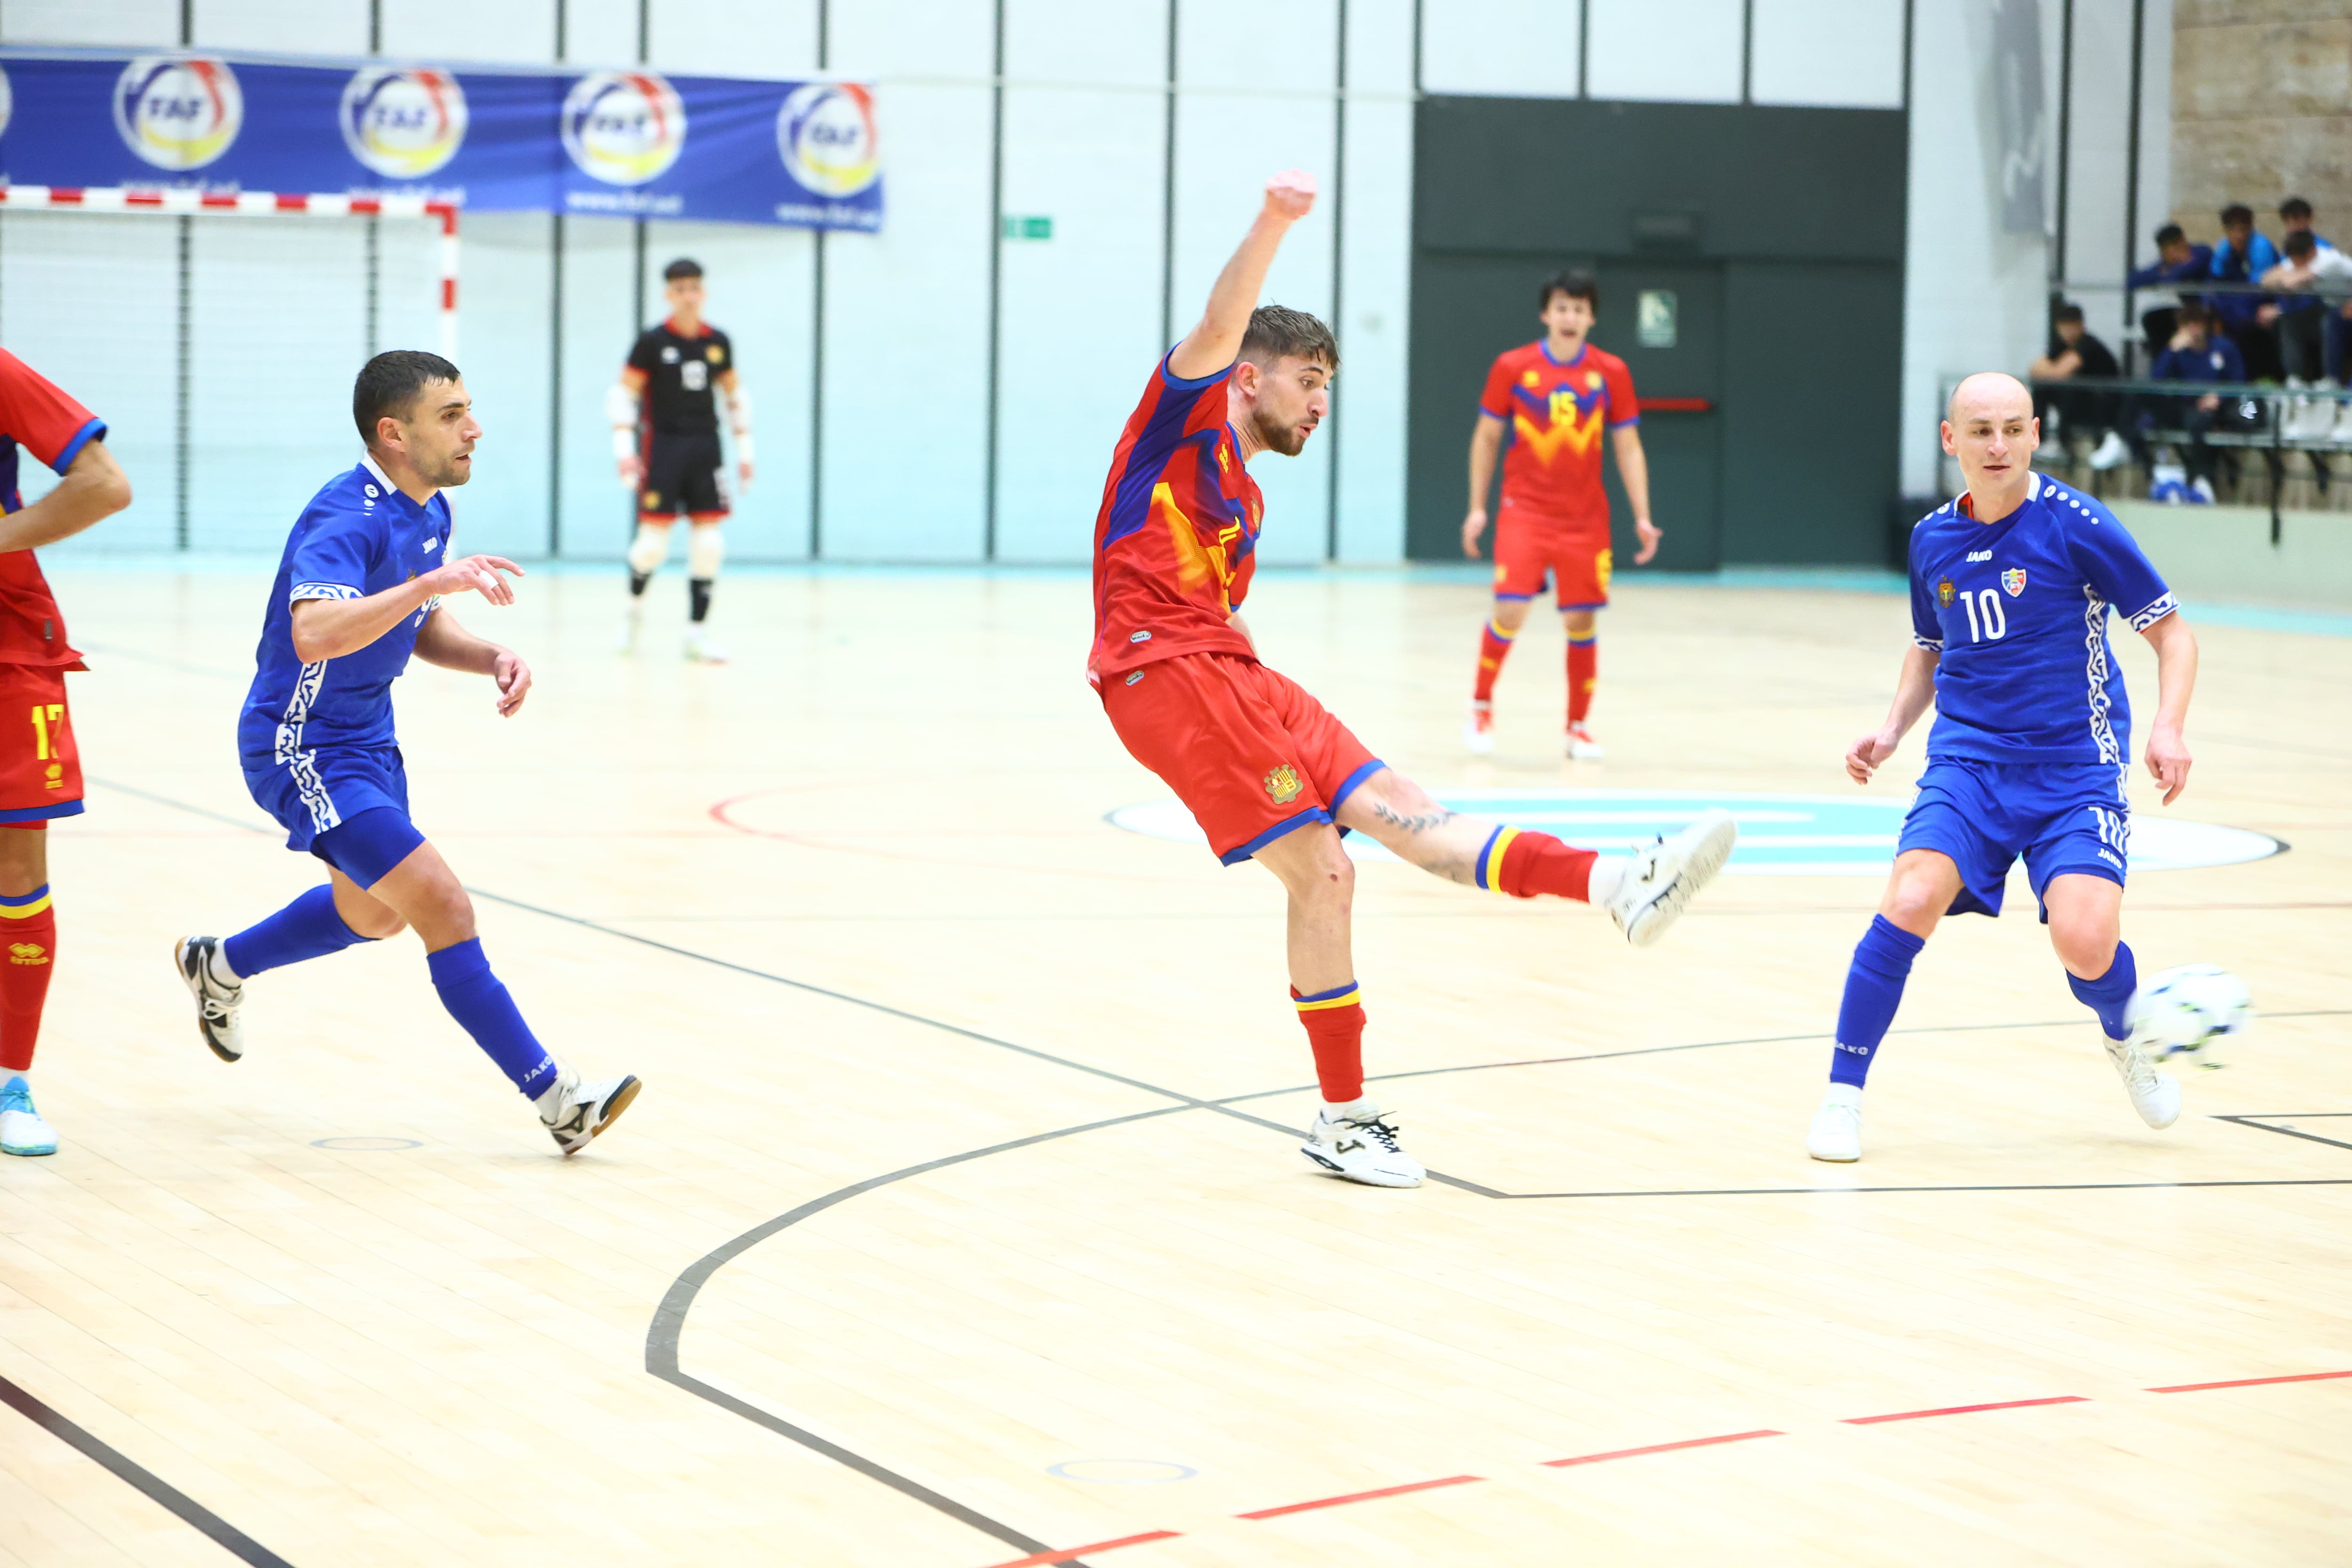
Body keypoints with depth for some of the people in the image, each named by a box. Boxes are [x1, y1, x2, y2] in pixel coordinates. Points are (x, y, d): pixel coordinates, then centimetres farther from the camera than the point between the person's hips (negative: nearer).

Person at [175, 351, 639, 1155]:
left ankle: (220, 967, 50)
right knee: (442, 906, -16)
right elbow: (314, 634, -44)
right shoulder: (349, 518, -27)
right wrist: (432, 580, -50)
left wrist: (493, 659, -3)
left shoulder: (430, 511, 2)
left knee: (375, 913, 27)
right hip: (303, 748, -10)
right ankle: (553, 1097, -12)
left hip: (366, 737, 10)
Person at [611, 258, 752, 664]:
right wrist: (624, 448, -11)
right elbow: (622, 394, -2)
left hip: (705, 448, 3)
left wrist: (744, 449, 14)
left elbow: (736, 394, 18)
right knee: (653, 540, -6)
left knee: (709, 544, -4)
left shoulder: (718, 342, 6)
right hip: (662, 445, -3)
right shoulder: (652, 342, -4)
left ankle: (696, 632, 3)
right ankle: (635, 604, 24)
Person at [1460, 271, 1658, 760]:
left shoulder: (1611, 373, 1)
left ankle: (1578, 727, 14)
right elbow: (1486, 438, 6)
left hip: (1585, 518, 2)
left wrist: (1643, 517, -1)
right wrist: (1477, 508, 3)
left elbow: (1628, 448, 5)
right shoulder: (1512, 367, -2)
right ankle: (1481, 706, 10)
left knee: (1581, 621, 1)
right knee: (1510, 611, -13)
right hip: (1524, 512, -2)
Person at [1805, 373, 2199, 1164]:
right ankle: (1843, 1094, -9)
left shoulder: (2076, 524, -9)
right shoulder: (1933, 539, 6)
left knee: (2085, 945, -21)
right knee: (1911, 901, -24)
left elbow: (2172, 630, -3)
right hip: (1968, 760, 3)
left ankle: (2127, 1037, 18)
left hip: (2075, 768, -3)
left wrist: (2168, 727, -19)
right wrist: (1893, 728, 8)